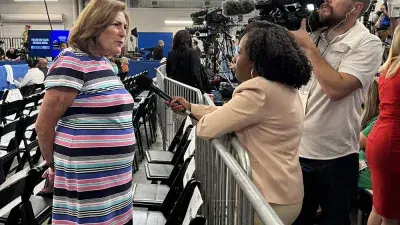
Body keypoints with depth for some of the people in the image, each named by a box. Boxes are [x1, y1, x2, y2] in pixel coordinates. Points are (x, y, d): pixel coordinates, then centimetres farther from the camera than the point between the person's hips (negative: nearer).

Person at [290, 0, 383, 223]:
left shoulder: (367, 43, -12)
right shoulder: (314, 35, 5)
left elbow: (336, 88, -26)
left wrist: (308, 46, -18)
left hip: (335, 157, -5)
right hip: (299, 149, 5)